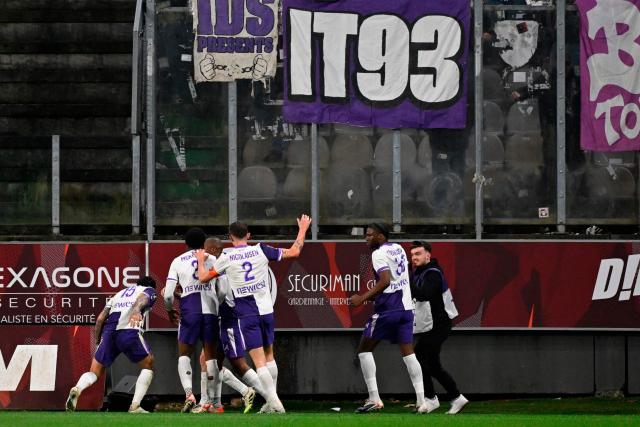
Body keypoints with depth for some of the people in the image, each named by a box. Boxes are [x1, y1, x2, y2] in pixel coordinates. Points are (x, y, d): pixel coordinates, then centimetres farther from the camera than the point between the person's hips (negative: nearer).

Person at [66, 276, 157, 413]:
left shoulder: (121, 293, 37)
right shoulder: (149, 291, 23)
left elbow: (100, 318, 25)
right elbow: (142, 298, -4)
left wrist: (98, 341, 30)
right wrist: (136, 311, -25)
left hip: (108, 331, 4)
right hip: (129, 330, -4)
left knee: (95, 372, 7)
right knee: (148, 365, 15)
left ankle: (77, 389, -25)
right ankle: (135, 406, 1)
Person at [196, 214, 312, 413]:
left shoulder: (227, 258, -4)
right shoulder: (261, 250, 1)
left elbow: (203, 277, 4)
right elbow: (294, 252, 5)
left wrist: (201, 261, 24)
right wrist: (303, 229, 19)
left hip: (245, 313, -3)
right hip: (266, 309, 3)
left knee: (259, 361, -6)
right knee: (268, 356, 18)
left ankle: (274, 402, -17)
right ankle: (272, 400, 17)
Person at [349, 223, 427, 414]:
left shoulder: (379, 254, -11)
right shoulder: (398, 249, 15)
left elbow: (385, 280, -24)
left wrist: (362, 298, -21)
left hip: (387, 309, -8)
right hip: (406, 307, 8)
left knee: (364, 350, 3)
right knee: (408, 353, 9)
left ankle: (374, 399, -6)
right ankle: (421, 401, 0)